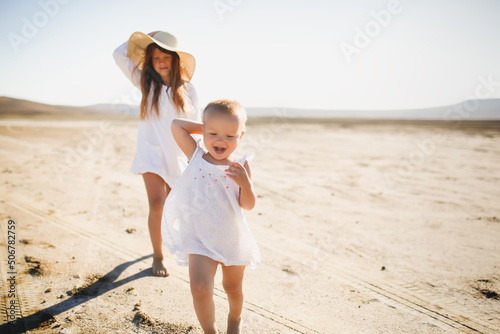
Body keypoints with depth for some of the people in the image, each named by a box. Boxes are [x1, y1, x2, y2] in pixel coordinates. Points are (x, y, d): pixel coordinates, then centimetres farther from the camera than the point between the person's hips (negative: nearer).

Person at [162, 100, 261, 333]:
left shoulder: (241, 166, -9)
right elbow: (176, 125, -9)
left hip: (232, 238, 1)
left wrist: (245, 183, -26)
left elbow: (248, 205, -8)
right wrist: (206, 128, -6)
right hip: (200, 238, 0)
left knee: (233, 288, 21)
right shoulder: (196, 156, -7)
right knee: (200, 290, -14)